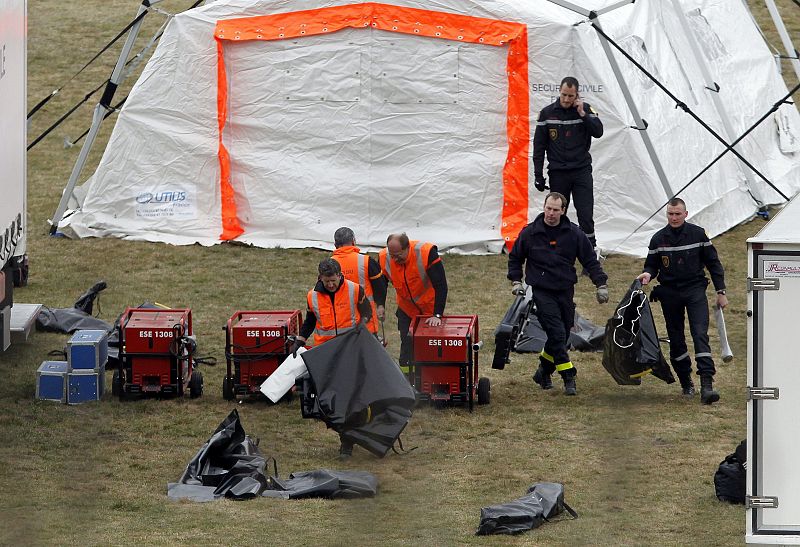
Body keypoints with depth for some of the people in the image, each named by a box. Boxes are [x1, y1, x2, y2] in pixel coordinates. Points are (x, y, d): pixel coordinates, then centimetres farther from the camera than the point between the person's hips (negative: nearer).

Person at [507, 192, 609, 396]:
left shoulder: (574, 233, 1)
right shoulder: (530, 233, -1)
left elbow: (590, 260, 7)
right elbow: (515, 257, 13)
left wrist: (601, 284, 1)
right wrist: (516, 281, 4)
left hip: (565, 291, 3)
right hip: (541, 292, -3)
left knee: (563, 334, 8)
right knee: (557, 333, -15)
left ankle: (544, 371, 30)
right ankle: (569, 379, -13)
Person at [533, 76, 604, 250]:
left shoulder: (585, 109, 1)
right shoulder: (547, 113, 1)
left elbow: (598, 131, -8)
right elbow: (539, 145, 4)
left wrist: (582, 114, -15)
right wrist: (538, 175, 1)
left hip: (582, 170, -1)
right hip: (557, 173, 1)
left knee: (586, 215, -7)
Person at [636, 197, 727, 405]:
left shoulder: (697, 234, 0)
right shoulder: (658, 239, 3)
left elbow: (713, 263, 7)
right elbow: (652, 265, 12)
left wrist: (720, 292, 5)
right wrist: (648, 274, -13)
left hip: (695, 289, -2)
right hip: (669, 293, 2)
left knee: (700, 334, -16)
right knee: (676, 340, 6)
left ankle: (707, 384, -24)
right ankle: (686, 383, 19)